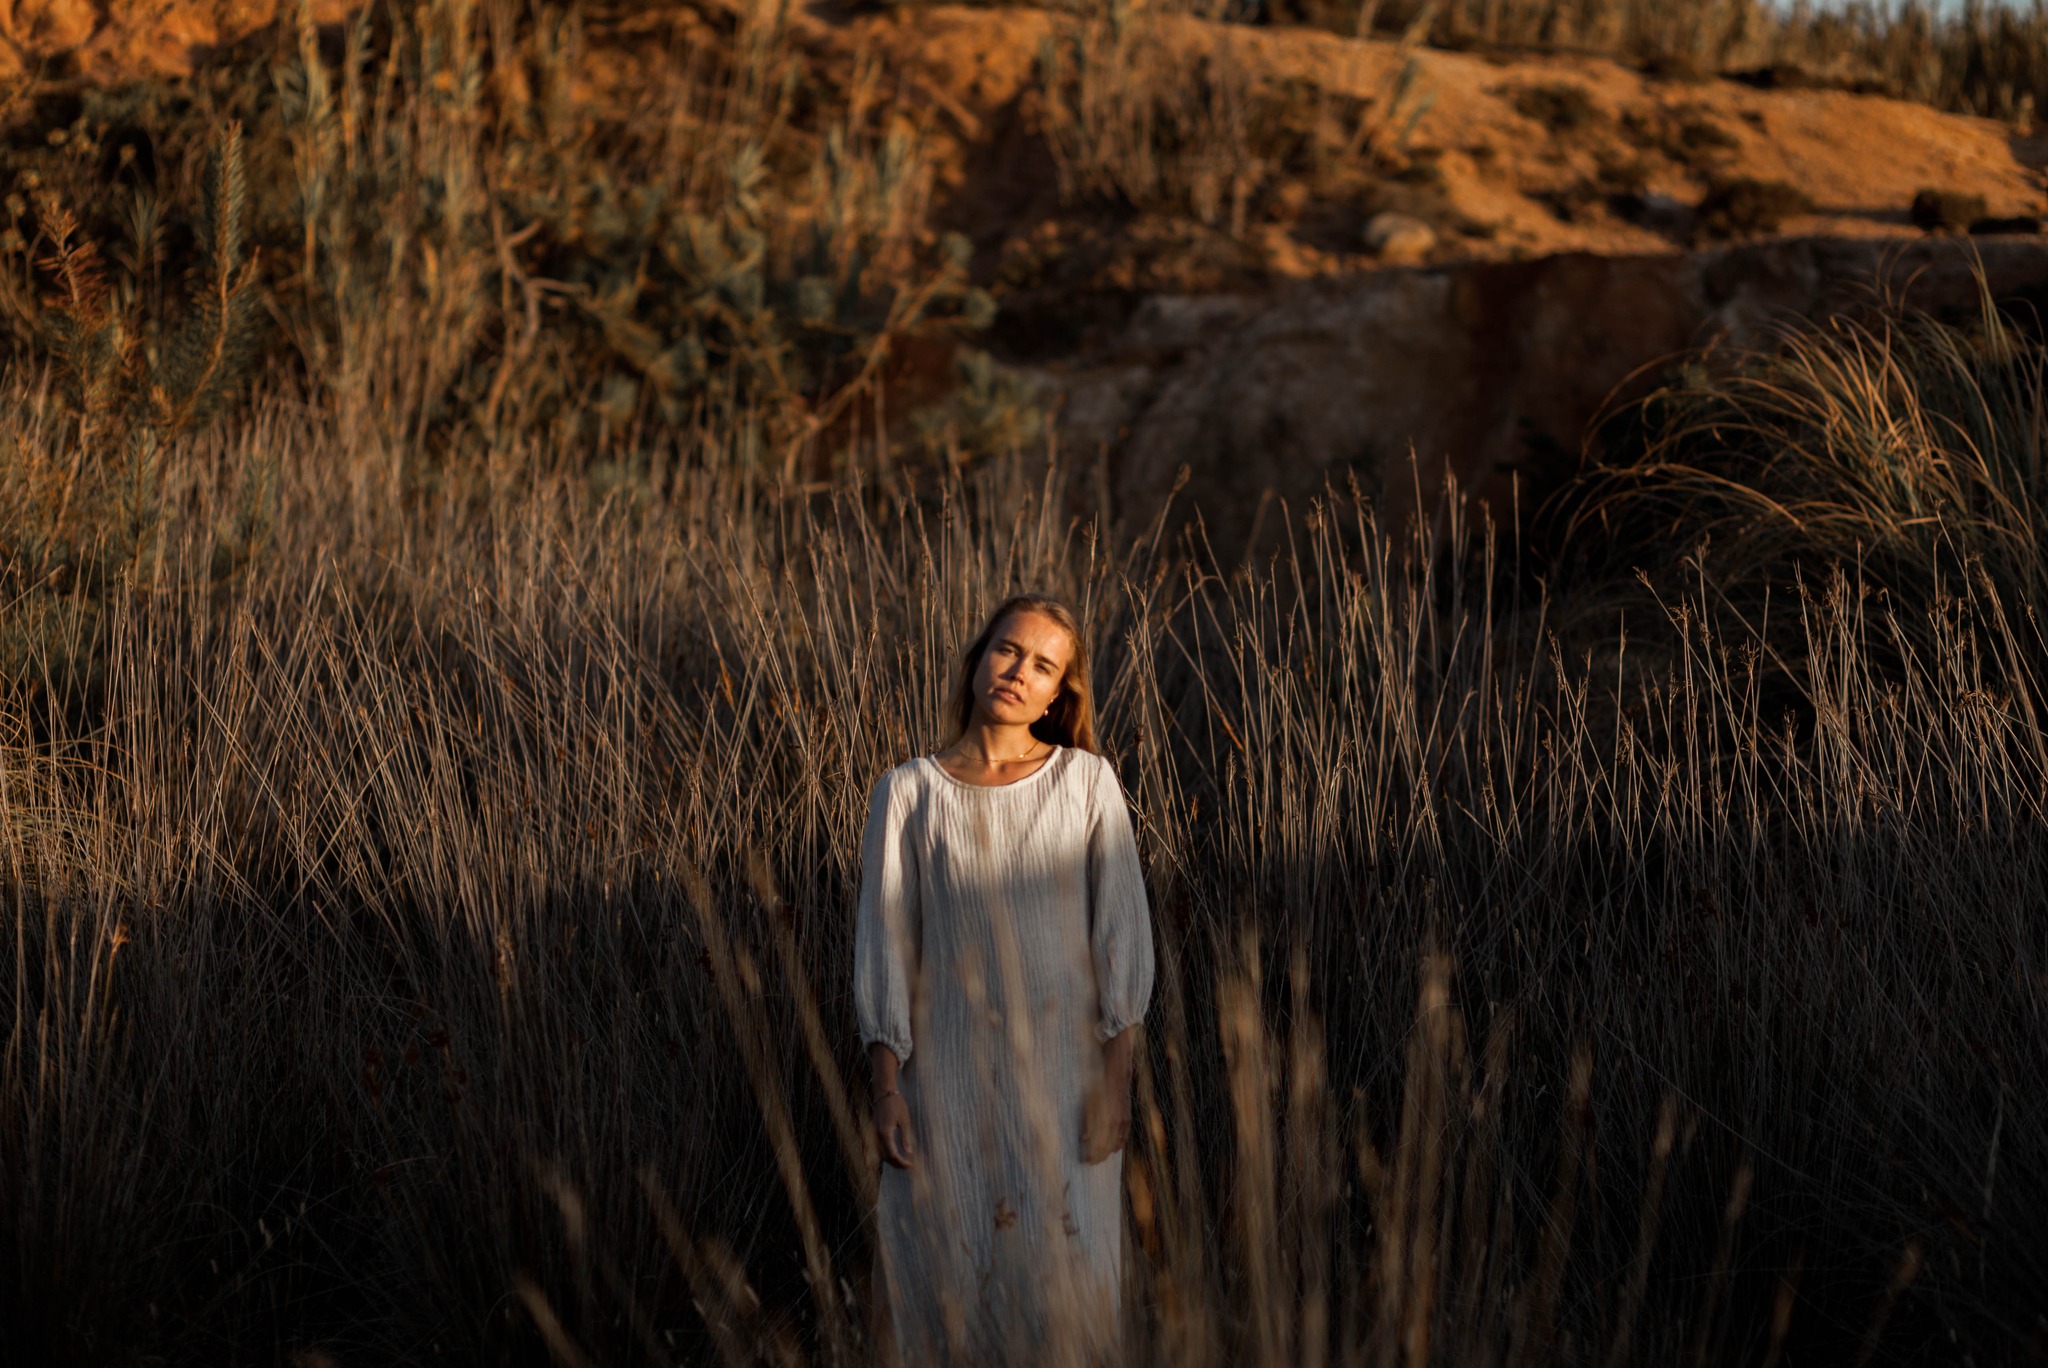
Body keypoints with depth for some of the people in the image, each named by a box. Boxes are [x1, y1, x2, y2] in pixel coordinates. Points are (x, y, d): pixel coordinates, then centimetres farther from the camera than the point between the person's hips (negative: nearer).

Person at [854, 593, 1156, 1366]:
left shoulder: (1087, 782, 1)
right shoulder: (908, 793, 1)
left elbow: (1122, 931, -1)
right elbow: (884, 941, 1)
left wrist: (1116, 1077, -7)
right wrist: (886, 1088, -4)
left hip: (1061, 1069, 0)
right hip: (950, 1072, 1)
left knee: (1066, 1290, -2)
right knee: (945, 1283, 2)